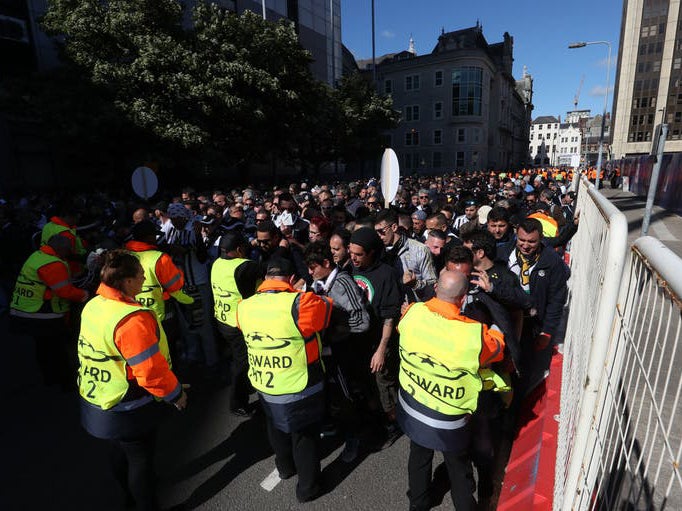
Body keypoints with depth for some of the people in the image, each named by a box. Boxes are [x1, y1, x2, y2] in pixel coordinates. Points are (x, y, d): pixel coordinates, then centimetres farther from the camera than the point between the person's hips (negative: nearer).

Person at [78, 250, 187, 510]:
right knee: (141, 459, 14)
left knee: (121, 452, 29)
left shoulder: (93, 306, -5)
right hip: (127, 411, -8)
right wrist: (176, 393, -12)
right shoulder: (133, 319, -33)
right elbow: (151, 371, -29)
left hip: (95, 401, 8)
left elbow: (101, 352, 7)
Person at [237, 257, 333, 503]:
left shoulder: (244, 307, -11)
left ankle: (285, 467, 56)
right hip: (300, 389, -5)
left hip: (265, 387, 5)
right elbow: (329, 308, -11)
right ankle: (307, 488, 39)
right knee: (305, 437, 19)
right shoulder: (301, 303, -28)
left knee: (277, 429, 31)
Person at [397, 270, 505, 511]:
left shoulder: (412, 313, -22)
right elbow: (497, 347, -8)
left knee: (419, 457, 30)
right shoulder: (474, 334, -32)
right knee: (459, 469, 24)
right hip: (448, 421, -4)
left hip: (410, 408, 5)